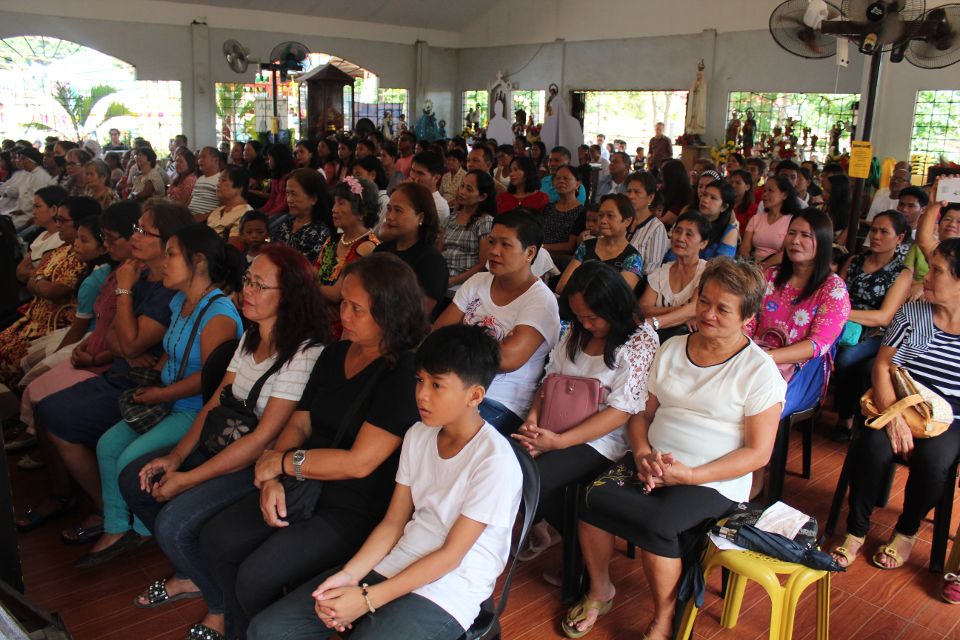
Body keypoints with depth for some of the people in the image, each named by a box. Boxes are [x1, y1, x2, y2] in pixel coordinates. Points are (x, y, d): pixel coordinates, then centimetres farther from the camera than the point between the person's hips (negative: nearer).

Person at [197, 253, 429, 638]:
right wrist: (271, 479, -8)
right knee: (216, 540, 0)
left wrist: (280, 462, -12)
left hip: (357, 512, -8)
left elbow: (358, 462, -22)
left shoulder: (404, 373, -20)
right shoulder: (334, 355, 7)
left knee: (256, 577, -18)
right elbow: (299, 423, 10)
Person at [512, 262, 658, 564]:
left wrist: (559, 441, -22)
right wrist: (533, 417, -7)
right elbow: (551, 377, 13)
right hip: (556, 426, 6)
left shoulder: (641, 342, -10)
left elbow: (620, 411, -16)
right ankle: (539, 529, 9)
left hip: (603, 439, -6)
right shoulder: (577, 332, 10)